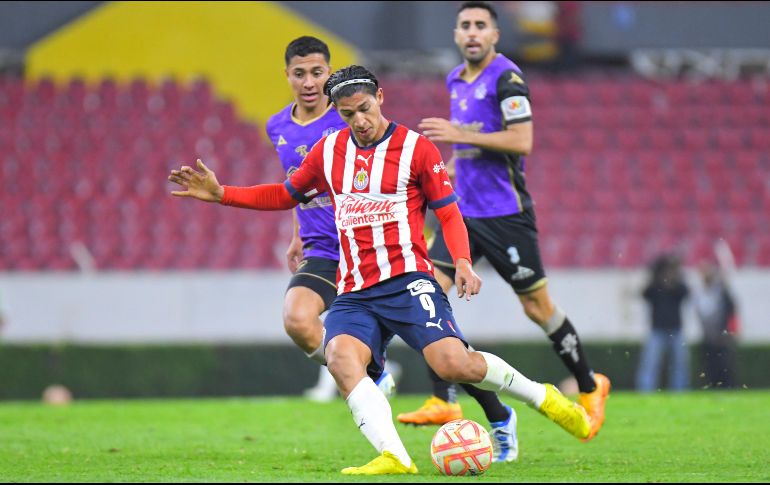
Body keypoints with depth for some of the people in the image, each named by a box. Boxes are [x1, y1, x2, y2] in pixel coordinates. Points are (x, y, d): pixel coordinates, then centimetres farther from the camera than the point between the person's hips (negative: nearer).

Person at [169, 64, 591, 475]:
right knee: (340, 357, -29)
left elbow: (449, 213, 3)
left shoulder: (416, 148, 0)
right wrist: (220, 194, 16)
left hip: (407, 281, -4)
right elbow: (287, 195, 26)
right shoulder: (329, 150, 13)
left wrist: (463, 263, -14)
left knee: (453, 363, -23)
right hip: (354, 294, 4)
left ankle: (542, 397, 5)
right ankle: (394, 458, -39)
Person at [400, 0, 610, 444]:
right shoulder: (456, 80, 12)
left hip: (505, 212, -7)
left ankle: (590, 387, 22)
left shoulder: (506, 78, -13)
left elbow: (521, 142, -22)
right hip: (462, 211, 7)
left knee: (538, 307, 2)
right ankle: (443, 402, -8)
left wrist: (460, 135, -22)